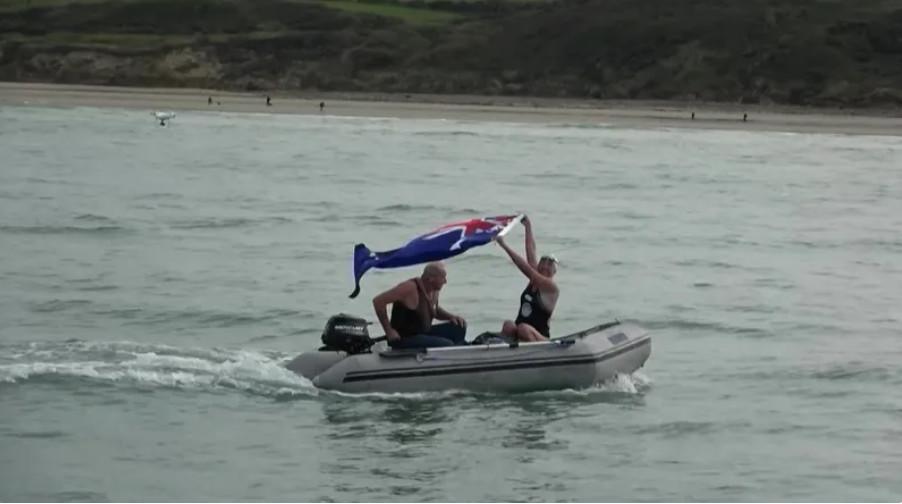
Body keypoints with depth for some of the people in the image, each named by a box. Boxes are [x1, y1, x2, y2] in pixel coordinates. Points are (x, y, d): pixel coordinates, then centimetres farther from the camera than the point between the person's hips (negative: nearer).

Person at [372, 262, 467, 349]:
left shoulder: (433, 291, 3)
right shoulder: (410, 288, -22)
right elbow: (378, 301, -24)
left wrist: (451, 316, 4)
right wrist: (388, 331, -22)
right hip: (404, 339, -9)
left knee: (459, 328, 4)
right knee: (447, 345, -24)